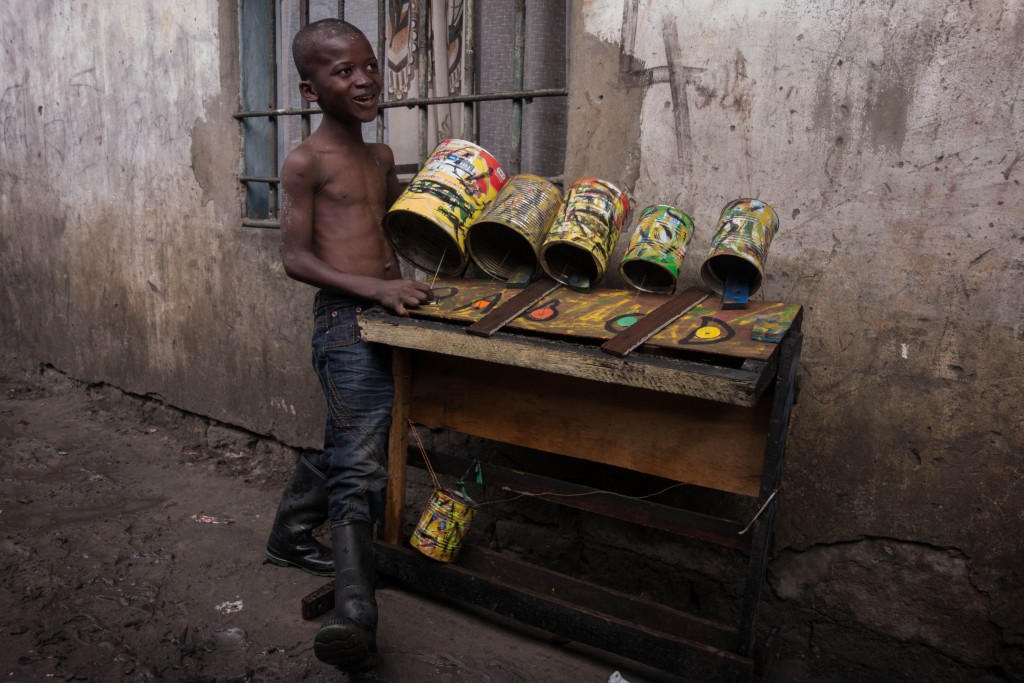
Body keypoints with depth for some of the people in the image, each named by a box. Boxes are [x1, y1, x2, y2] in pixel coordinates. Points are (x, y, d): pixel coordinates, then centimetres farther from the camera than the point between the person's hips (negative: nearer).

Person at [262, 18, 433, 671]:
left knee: (345, 445, 19)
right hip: (344, 321, -8)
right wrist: (374, 289, -23)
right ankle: (357, 616, -14)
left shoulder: (382, 158, 15)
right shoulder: (306, 161, -6)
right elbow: (296, 258, -12)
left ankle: (291, 535, 40)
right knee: (361, 464, -15)